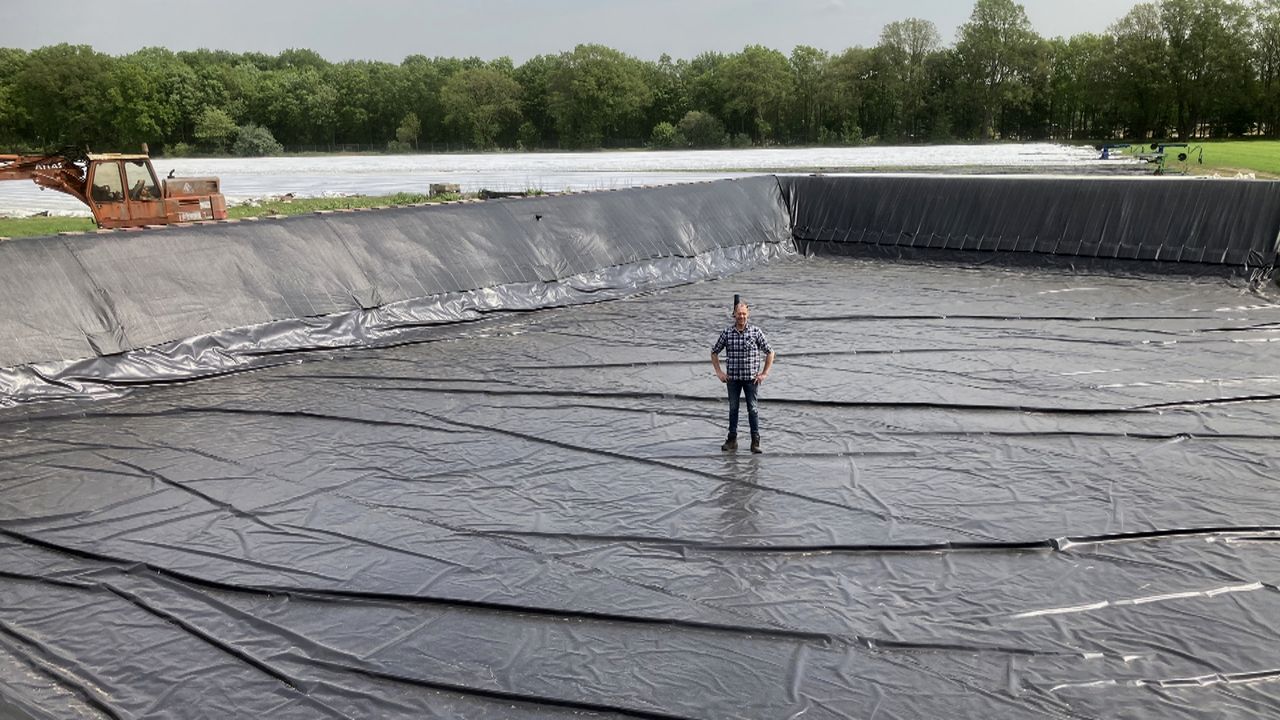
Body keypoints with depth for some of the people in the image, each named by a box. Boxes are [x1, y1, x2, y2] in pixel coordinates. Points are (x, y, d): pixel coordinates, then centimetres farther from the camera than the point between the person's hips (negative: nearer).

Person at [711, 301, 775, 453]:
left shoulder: (756, 332, -3)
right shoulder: (727, 332, 0)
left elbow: (770, 352, 3)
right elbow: (714, 352, 12)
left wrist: (764, 373, -1)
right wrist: (719, 372, 5)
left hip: (752, 378, -1)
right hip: (732, 378, 1)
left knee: (753, 409, 1)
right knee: (733, 408, 10)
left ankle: (755, 442, 7)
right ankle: (732, 440, 18)